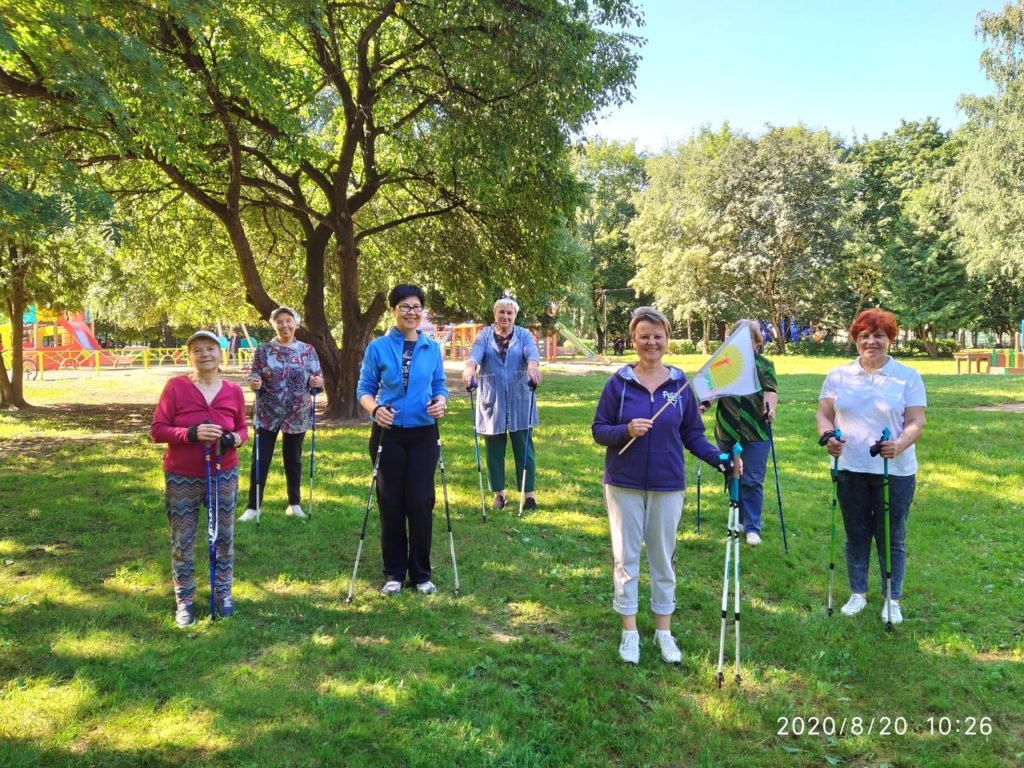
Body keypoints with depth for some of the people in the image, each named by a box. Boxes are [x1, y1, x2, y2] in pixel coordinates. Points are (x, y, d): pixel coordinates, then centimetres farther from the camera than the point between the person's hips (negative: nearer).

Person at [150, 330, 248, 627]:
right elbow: (157, 430, -10)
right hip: (181, 478, -2)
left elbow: (242, 428, 10)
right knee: (182, 542, 8)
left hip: (223, 475, 2)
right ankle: (184, 600, 23)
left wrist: (234, 439, -14)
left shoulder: (233, 391, -2)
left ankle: (223, 592, 31)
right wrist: (191, 433, -27)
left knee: (224, 536, 13)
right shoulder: (175, 386, -9)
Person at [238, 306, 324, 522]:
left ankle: (294, 504, 25)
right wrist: (254, 384, -21)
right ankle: (253, 507, 10)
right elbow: (255, 380, 2)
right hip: (267, 415, -1)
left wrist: (318, 383, -19)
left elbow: (318, 380, 4)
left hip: (297, 416, 1)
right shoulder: (263, 350, -1)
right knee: (261, 461, 0)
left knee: (293, 460, 12)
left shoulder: (308, 350, 2)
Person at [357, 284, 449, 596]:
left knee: (421, 502, 2)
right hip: (389, 434, -1)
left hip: (423, 435, 1)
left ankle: (421, 573, 16)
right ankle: (394, 573, 19)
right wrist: (374, 409, -20)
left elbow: (440, 385, 9)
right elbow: (364, 388, 0)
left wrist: (441, 402, -13)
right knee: (391, 503, 5)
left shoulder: (432, 348, 5)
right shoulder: (378, 347, -2)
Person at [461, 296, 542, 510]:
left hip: (519, 402, -1)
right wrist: (470, 367, -37)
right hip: (492, 402, 1)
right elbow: (476, 352, -14)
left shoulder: (524, 335, 6)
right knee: (494, 449, 7)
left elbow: (532, 351, -15)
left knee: (524, 448, 2)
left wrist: (532, 365, -39)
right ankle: (499, 492, 20)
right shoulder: (484, 335, 6)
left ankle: (530, 492, 11)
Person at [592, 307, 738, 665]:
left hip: (667, 485, 1)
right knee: (625, 557, 8)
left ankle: (664, 630, 27)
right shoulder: (619, 382, -5)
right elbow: (598, 430, -3)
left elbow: (691, 433, 4)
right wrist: (626, 430, -22)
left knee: (663, 556, 12)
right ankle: (629, 631, 22)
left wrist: (718, 458, -11)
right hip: (624, 484, -1)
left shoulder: (680, 382, -1)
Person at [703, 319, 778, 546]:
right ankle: (739, 520, 27)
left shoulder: (764, 364, 4)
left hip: (755, 434, -3)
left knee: (752, 481, -3)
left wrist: (770, 408, -29)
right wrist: (703, 403, -13)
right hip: (727, 432, 3)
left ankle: (752, 528, 5)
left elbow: (770, 390, -8)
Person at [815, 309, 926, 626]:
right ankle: (857, 593, 27)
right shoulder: (838, 375, 4)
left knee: (892, 538, 7)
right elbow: (824, 413, 4)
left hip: (895, 471, -2)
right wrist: (827, 435, -17)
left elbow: (916, 422, -7)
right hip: (850, 469, 2)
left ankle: (892, 599, 23)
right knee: (856, 535, 13)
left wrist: (899, 445, -27)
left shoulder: (908, 377, -2)